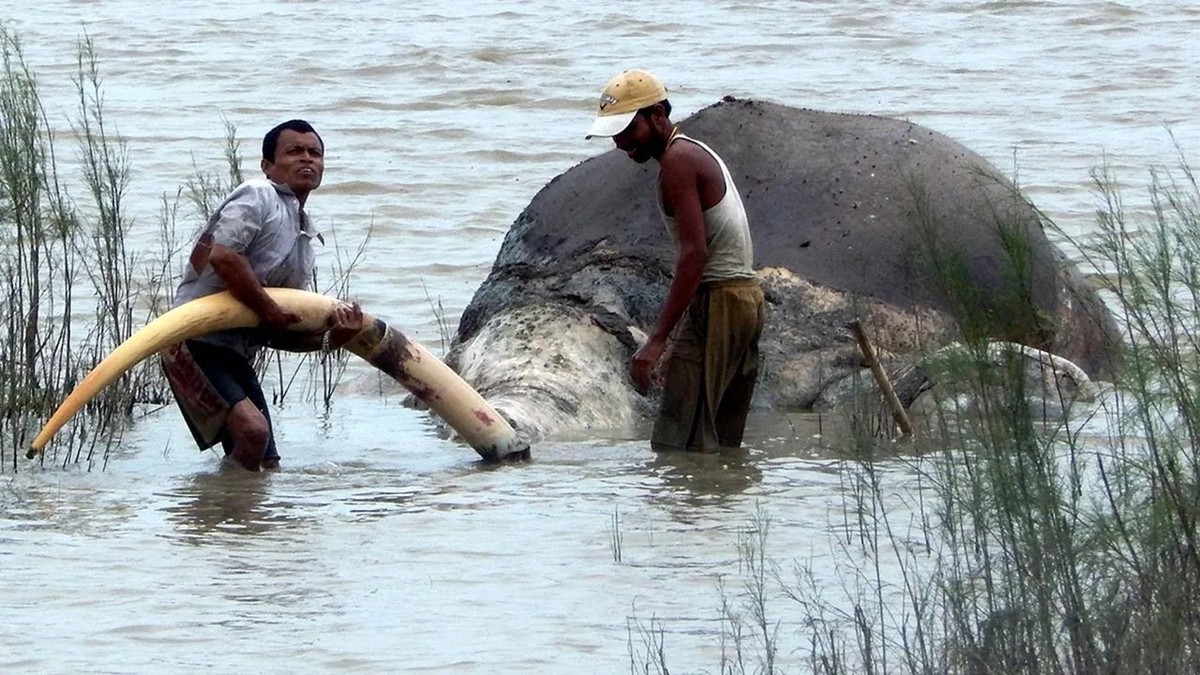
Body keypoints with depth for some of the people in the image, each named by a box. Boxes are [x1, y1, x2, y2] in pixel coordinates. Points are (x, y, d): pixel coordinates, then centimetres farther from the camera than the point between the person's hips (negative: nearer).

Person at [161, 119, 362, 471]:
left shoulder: (305, 239, 19)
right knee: (252, 429, -29)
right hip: (197, 345, -10)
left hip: (237, 356, 10)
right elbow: (222, 256, -26)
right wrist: (269, 311, -16)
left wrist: (329, 338, -2)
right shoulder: (258, 196, -7)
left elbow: (282, 332, 16)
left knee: (269, 469, 8)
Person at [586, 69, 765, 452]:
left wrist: (657, 341, -24)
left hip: (715, 302, -10)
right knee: (721, 445, 10)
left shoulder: (678, 162, -11)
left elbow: (694, 255, -21)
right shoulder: (697, 154, 21)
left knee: (678, 445, -14)